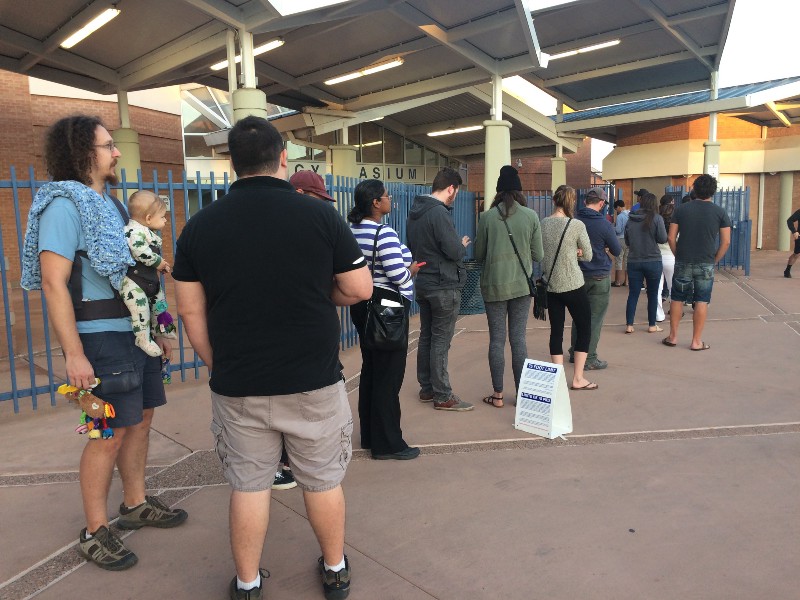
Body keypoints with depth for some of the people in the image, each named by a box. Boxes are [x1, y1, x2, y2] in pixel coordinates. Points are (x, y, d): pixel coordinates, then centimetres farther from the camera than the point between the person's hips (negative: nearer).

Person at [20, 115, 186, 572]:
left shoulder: (110, 203, 14)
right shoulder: (64, 204, -12)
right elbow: (53, 282, -18)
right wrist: (74, 355, -22)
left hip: (135, 332, 8)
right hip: (102, 337, -8)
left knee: (141, 419, 15)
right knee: (110, 433, -1)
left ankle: (136, 505, 32)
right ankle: (95, 532, 15)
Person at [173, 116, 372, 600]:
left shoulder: (200, 226, -3)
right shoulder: (320, 215, -9)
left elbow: (192, 312, 1)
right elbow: (360, 290, -4)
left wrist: (219, 367, 13)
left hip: (238, 386, 2)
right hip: (314, 381, -1)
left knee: (249, 485, 15)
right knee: (324, 481, 16)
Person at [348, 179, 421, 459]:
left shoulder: (352, 231, 9)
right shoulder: (384, 234, -20)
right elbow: (398, 274, -25)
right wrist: (411, 271, -2)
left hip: (361, 305, 10)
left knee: (369, 370, 17)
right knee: (389, 375, -1)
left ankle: (369, 435, 28)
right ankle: (388, 444, 8)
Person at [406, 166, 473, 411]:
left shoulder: (415, 212, 10)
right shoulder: (439, 213, -19)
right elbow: (454, 252, -21)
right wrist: (463, 244, 1)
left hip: (423, 283, 9)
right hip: (444, 286, -9)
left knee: (426, 336, 14)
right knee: (441, 340, -3)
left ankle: (426, 388, 24)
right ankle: (443, 396, 4)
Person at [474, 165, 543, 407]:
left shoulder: (487, 217, -6)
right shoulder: (531, 216, -4)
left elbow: (478, 254, 1)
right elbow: (538, 255, 0)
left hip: (494, 285, -1)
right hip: (521, 285, 1)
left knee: (497, 340, 6)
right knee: (518, 339, 8)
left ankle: (498, 395, 13)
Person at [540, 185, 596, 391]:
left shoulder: (542, 224, -1)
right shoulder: (577, 225, -12)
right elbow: (588, 256, -3)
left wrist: (570, 252, 5)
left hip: (550, 285, 4)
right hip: (573, 285, -4)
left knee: (556, 330, 10)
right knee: (584, 328, 10)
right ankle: (578, 378, 11)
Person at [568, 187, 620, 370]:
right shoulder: (604, 225, -14)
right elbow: (617, 251, -3)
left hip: (578, 275, 5)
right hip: (599, 277, -5)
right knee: (595, 319, 3)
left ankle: (575, 352, 26)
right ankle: (589, 359, 7)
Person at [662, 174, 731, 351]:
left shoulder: (681, 209, -1)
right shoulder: (720, 212, -2)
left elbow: (671, 238, -3)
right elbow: (726, 242, -4)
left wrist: (678, 256, 9)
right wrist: (714, 260, 6)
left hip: (683, 263, 1)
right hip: (706, 264, -1)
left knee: (677, 299, 11)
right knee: (701, 302, 6)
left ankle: (672, 337, 18)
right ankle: (696, 341, 11)